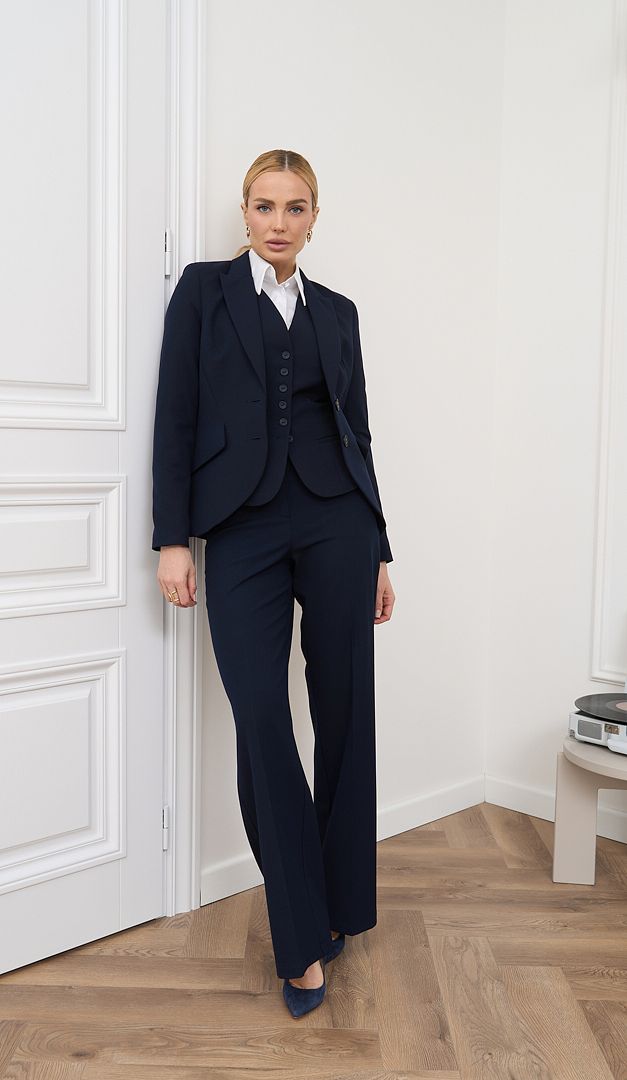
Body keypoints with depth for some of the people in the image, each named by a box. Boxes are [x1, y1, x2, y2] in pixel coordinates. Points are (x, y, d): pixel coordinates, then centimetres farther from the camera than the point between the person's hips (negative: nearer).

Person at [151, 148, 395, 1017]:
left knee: (345, 713, 4)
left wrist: (378, 551, 12)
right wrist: (173, 539, -7)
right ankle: (302, 938, 6)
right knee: (260, 720, -7)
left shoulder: (337, 311, 15)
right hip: (240, 528, -2)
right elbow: (176, 416, 1)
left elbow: (357, 430, 14)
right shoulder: (204, 289, 7)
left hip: (334, 521, 3)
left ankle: (340, 904, 23)